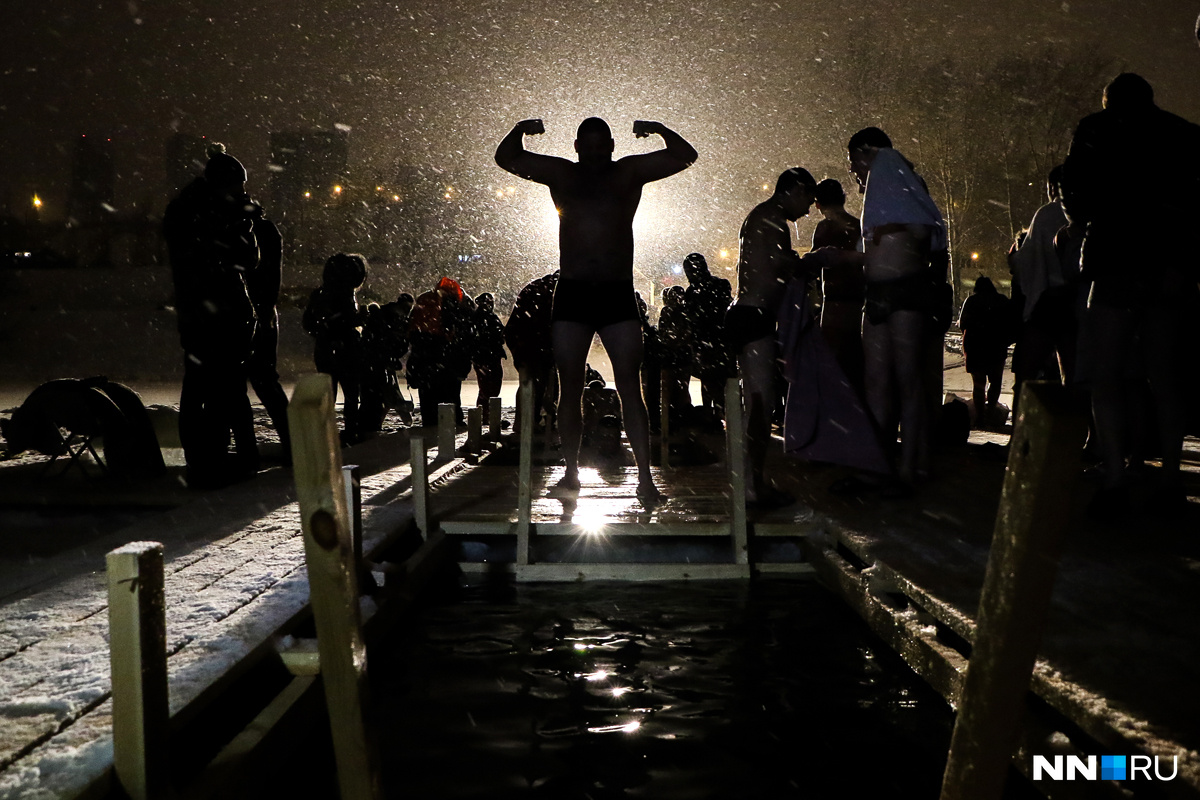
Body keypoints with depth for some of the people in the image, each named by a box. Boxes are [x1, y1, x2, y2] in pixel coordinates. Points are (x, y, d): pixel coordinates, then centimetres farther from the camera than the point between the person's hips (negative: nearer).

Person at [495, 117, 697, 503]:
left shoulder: (630, 172, 8)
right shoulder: (561, 174, 10)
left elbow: (685, 156, 5)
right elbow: (506, 158, 12)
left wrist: (659, 130, -9)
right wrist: (520, 131, -5)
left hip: (618, 294, -1)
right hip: (572, 294, 2)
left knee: (629, 387, -6)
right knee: (570, 388, 5)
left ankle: (645, 476, -8)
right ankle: (571, 470, 13)